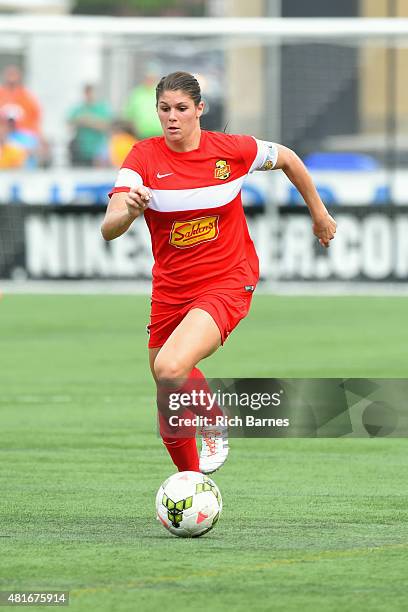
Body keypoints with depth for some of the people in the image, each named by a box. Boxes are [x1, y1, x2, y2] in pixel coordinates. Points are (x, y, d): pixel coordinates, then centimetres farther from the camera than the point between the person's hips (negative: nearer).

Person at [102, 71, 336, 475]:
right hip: (170, 288, 4)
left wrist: (319, 213, 21)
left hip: (227, 283, -4)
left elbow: (287, 159, 11)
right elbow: (108, 229, -19)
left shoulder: (232, 150, -10)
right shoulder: (144, 158, -8)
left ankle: (216, 425, 1)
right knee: (169, 410, 10)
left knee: (170, 369, -29)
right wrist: (130, 211, -41)